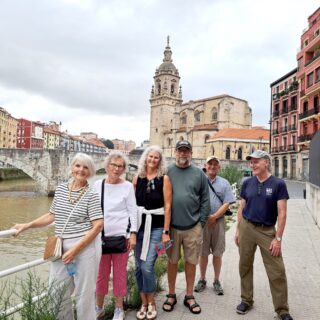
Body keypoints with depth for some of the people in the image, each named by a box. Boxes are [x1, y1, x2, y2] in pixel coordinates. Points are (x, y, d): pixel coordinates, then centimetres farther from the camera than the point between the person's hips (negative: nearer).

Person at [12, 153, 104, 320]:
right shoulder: (60, 189, 6)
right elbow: (52, 215, 17)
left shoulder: (91, 195, -10)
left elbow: (98, 226, -14)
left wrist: (75, 249, -17)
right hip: (60, 247, 5)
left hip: (85, 246, -5)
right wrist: (27, 225, 11)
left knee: (84, 292, 7)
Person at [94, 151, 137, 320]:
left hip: (121, 234, -2)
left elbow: (133, 211, -2)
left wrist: (133, 234, -8)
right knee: (101, 273, 12)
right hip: (101, 235, 2)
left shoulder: (127, 186, -3)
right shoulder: (97, 184, 3)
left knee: (120, 273, 8)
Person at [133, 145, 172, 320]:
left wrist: (166, 231, -8)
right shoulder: (137, 178, 4)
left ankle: (151, 303, 18)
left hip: (156, 227, -3)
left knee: (147, 266, -7)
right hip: (139, 226, 3)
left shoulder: (164, 178, -5)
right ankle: (144, 303, 27)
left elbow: (167, 206, -6)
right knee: (138, 267, 8)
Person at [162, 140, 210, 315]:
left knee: (191, 261, 12)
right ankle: (171, 295, 31)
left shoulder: (199, 173, 2)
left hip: (193, 227, 1)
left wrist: (201, 221, -1)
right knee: (172, 261, 13)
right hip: (171, 226, 0)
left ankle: (189, 296, 30)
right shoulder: (167, 172, 0)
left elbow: (205, 200, 3)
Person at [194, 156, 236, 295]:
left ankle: (217, 281, 24)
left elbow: (226, 204, -3)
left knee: (217, 253, 9)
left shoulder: (224, 183, 4)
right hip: (201, 221, -1)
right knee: (203, 253, 10)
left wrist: (214, 216, -13)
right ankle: (202, 280, 25)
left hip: (218, 221, 1)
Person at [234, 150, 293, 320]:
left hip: (267, 231, -3)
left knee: (277, 271, 2)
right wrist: (238, 230, 6)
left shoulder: (278, 184, -7)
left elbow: (282, 213, -9)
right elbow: (242, 208, 9)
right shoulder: (247, 183, 3)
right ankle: (246, 300, 29)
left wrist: (278, 238, -12)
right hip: (246, 228, 3)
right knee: (245, 266, 12)